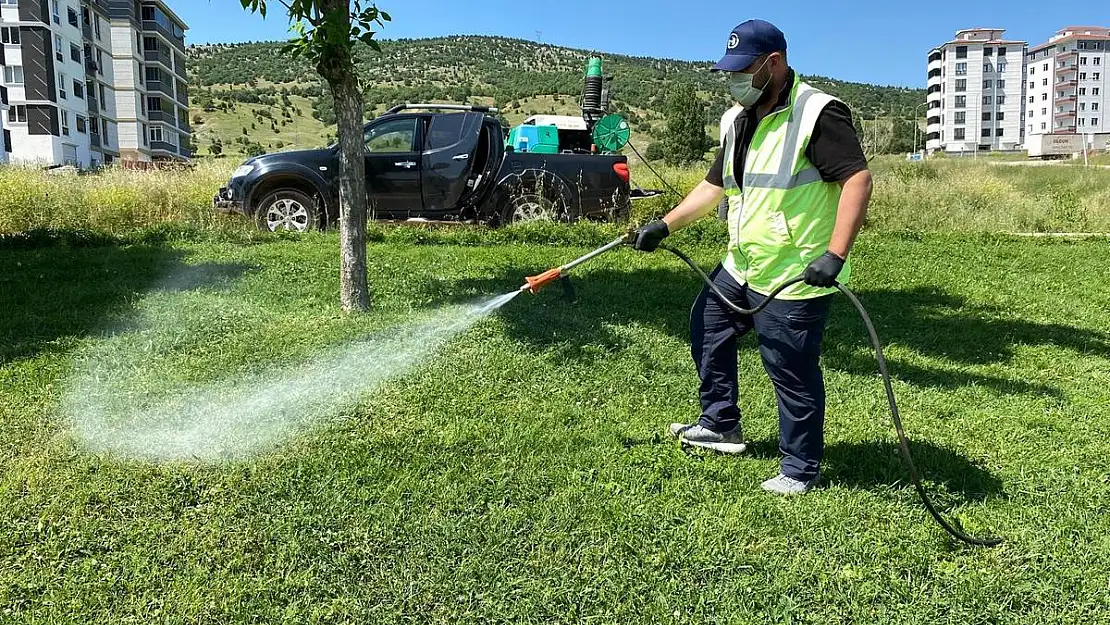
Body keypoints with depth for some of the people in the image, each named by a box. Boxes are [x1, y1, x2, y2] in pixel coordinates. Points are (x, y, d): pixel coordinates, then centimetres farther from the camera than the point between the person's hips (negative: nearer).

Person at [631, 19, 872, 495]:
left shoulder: (817, 113, -16)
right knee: (706, 329, 21)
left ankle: (801, 469, 19)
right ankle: (721, 426, 38)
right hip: (741, 268, 10)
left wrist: (835, 254, -32)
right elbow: (714, 186, 20)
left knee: (792, 374, -1)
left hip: (795, 278, -9)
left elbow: (858, 179, -23)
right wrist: (665, 226, 15)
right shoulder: (739, 121, 12)